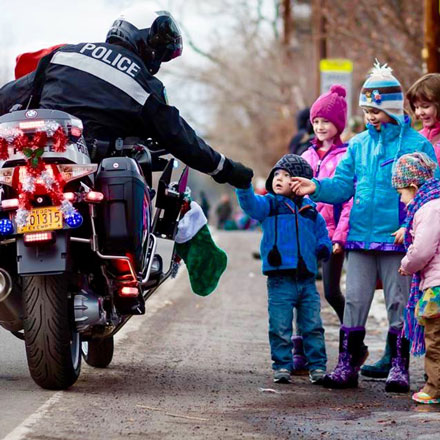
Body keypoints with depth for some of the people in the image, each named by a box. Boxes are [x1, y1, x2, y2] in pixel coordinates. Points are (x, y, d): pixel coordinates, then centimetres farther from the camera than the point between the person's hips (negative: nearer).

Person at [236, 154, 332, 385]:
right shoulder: (269, 204, 5)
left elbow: (323, 236, 22)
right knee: (280, 328, -2)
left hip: (307, 278, 2)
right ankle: (282, 366, 8)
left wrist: (323, 248, 1)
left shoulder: (310, 211, 14)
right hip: (280, 279, -2)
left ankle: (317, 366, 14)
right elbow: (250, 203, -14)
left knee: (313, 326, 5)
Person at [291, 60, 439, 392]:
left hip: (397, 239, -4)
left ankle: (399, 367, 10)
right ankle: (347, 364, 11)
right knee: (355, 301, 5)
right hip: (360, 237, 4)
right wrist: (317, 188, -10)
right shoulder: (358, 145, 10)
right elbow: (343, 186, 9)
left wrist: (411, 226, -17)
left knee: (398, 303, 2)